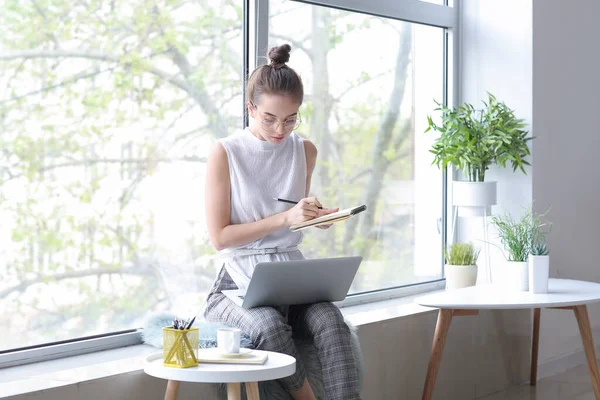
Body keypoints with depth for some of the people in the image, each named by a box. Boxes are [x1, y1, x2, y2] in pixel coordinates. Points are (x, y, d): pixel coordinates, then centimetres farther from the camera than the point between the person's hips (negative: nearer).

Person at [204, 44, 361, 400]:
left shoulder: (305, 151, 9)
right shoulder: (225, 154, -5)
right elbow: (220, 236, -9)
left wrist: (315, 216, 0)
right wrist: (285, 218, -17)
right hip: (240, 282, -3)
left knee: (331, 321, -30)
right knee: (270, 327, -36)